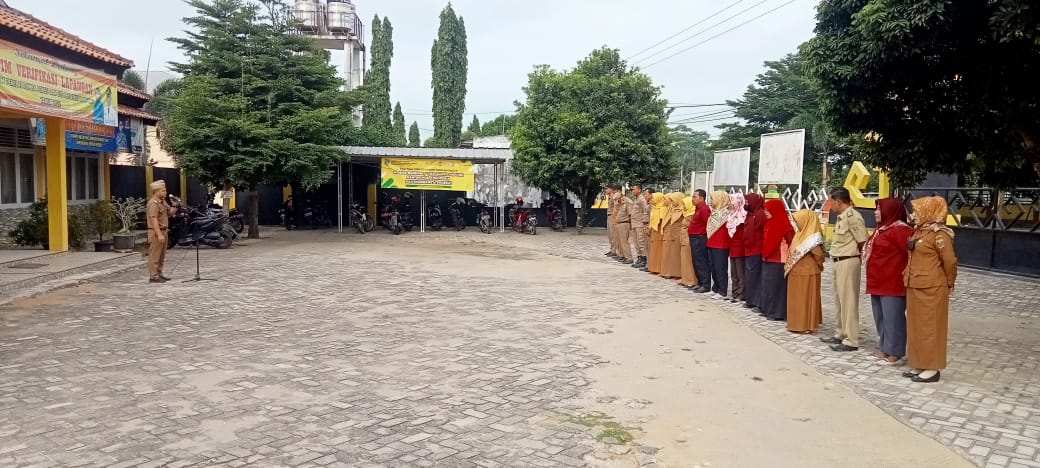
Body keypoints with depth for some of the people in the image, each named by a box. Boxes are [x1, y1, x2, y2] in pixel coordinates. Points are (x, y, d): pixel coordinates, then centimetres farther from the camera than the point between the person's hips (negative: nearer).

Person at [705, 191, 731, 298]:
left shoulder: (726, 213, -13)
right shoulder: (714, 212, 11)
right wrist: (709, 241, 13)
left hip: (721, 246, -8)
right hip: (711, 244, 8)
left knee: (720, 269, -2)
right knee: (712, 268, 14)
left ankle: (722, 291, 6)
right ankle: (716, 288, 24)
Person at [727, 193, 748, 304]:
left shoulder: (743, 215, -14)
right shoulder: (732, 215, 12)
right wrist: (729, 245, 12)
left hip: (740, 247, -9)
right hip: (732, 247, 9)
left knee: (740, 273, -2)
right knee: (733, 273, 13)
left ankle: (741, 294, 3)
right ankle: (735, 293, 21)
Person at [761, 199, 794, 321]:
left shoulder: (785, 226, -14)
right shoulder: (769, 223, 10)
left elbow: (792, 244, -16)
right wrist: (764, 256, 10)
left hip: (778, 262, -8)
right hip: (767, 261, 8)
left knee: (776, 286, -1)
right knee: (767, 285, 12)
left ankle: (778, 312, 7)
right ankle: (767, 309, 22)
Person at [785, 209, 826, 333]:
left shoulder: (813, 237, -14)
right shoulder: (799, 234, 7)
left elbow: (818, 255, -18)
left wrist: (818, 266, -3)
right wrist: (788, 265, 3)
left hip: (807, 274, -7)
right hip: (795, 273, 7)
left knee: (806, 298, 2)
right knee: (796, 299, 13)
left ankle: (806, 325, 8)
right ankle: (796, 322, 22)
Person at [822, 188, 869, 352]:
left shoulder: (852, 216, -16)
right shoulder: (842, 217, 13)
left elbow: (863, 243, -15)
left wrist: (853, 254, -1)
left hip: (848, 262, -10)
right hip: (839, 262, 10)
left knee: (848, 301, -4)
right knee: (839, 300, 17)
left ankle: (851, 340, 2)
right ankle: (840, 335, 27)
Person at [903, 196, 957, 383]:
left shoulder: (939, 234, -15)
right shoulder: (919, 231, 12)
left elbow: (950, 262, -15)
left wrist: (949, 284, -3)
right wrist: (909, 277, 14)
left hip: (931, 289, -9)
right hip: (914, 287, 9)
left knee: (929, 328, -1)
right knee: (916, 327, 13)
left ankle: (932, 369, 9)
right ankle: (919, 365, 22)